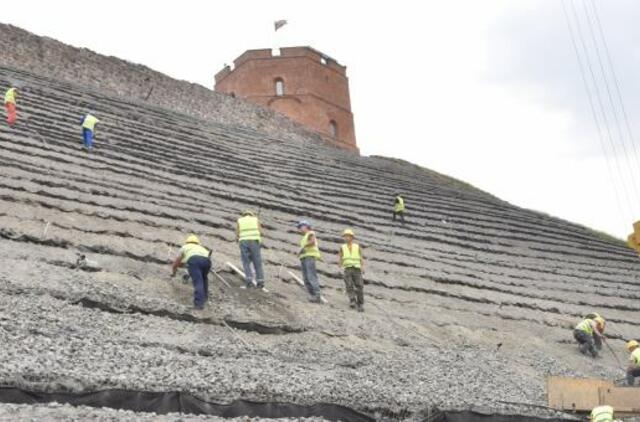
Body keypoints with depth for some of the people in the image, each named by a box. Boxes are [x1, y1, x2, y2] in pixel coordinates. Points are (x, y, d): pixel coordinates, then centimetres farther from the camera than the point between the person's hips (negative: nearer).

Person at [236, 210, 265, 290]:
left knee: (246, 263, 4)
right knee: (257, 263, 6)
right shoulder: (256, 219, 17)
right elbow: (260, 232, 7)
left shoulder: (239, 221, 17)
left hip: (244, 242, 0)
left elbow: (237, 236, 10)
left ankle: (249, 281, -11)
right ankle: (260, 282, 0)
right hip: (254, 242, 0)